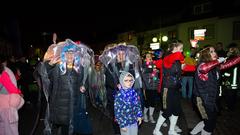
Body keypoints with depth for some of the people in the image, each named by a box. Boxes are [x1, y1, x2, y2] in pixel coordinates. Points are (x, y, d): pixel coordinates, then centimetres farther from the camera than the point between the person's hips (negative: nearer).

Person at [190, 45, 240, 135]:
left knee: (210, 121, 23)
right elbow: (204, 68, -40)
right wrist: (218, 61, -28)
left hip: (212, 99, 8)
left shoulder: (216, 66, 6)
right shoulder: (202, 64, -17)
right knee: (211, 123, 6)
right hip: (203, 99, -8)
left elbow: (229, 63, 17)